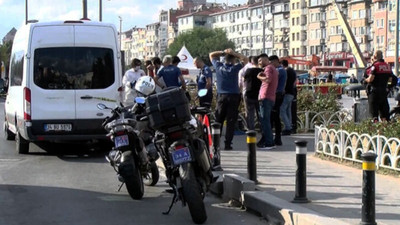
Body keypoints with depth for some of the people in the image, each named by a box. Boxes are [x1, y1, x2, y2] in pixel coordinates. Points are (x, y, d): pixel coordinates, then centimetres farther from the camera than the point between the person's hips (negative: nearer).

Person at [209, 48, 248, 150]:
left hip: (221, 96, 3)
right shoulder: (235, 68, -5)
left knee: (218, 120, 9)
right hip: (233, 97, -3)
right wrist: (234, 53, 1)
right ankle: (227, 143, -5)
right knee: (231, 121, -2)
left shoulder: (219, 66, 3)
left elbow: (211, 55, 18)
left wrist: (223, 52, 8)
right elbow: (245, 59, 6)